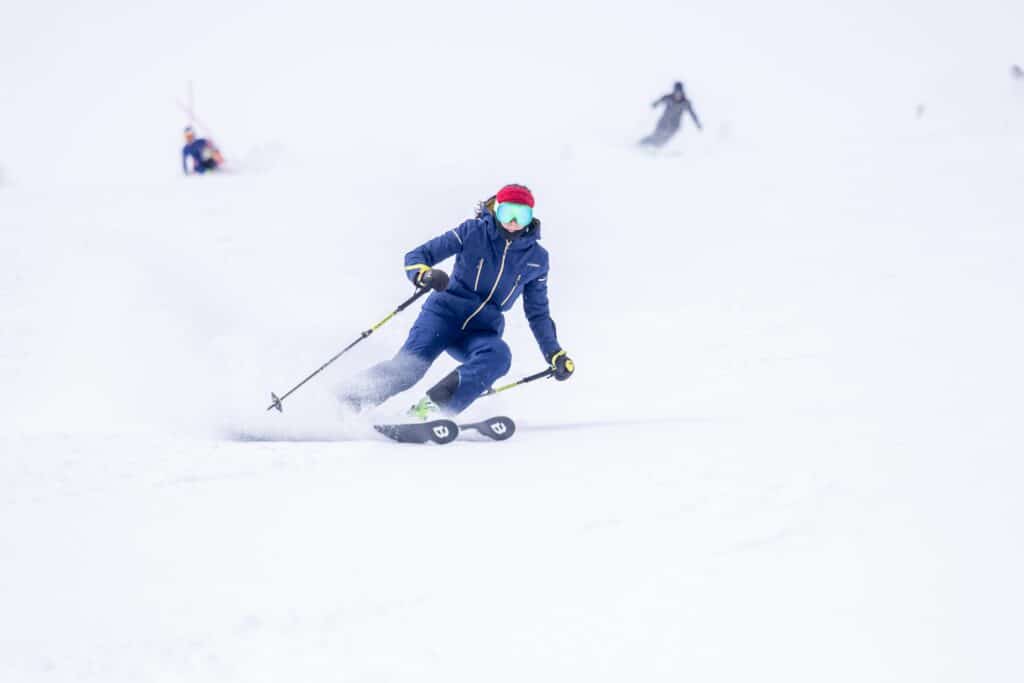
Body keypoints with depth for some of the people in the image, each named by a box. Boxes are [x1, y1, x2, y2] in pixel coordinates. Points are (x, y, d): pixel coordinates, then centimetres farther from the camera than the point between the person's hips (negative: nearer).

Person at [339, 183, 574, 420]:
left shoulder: (536, 258, 5)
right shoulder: (473, 232, -4)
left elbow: (538, 313, 17)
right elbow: (415, 257, -5)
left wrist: (555, 354, 7)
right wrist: (424, 275, -28)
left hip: (482, 330, 2)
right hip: (445, 313, -2)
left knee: (498, 356, -33)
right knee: (408, 366, -26)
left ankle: (428, 410, -35)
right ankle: (345, 405, -10)